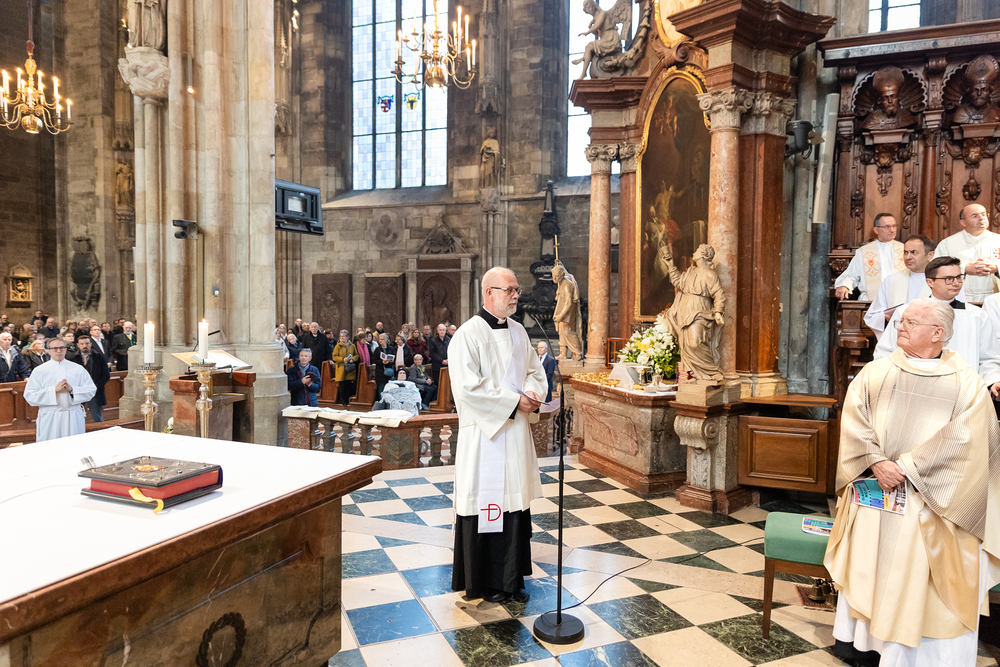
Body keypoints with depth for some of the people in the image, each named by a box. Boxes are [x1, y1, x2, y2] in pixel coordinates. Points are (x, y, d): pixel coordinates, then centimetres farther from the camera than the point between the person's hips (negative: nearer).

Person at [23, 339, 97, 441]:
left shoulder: (78, 369, 7)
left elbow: (91, 390, 2)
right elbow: (29, 395, -4)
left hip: (74, 419, 1)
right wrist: (54, 390, -15)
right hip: (49, 420, -1)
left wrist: (72, 389, -13)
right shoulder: (39, 371, 4)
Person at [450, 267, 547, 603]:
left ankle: (511, 579, 26)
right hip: (484, 436, -7)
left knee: (515, 499, 12)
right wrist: (515, 401, -18)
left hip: (516, 432, 7)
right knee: (485, 502, 3)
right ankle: (483, 580, 20)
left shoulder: (518, 331, 11)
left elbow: (535, 370, 19)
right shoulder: (468, 334, -12)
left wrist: (533, 393, -4)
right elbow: (468, 387, -20)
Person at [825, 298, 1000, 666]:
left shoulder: (966, 384, 2)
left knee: (921, 573, -7)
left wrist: (905, 467, -17)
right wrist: (876, 463, -15)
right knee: (865, 561, -1)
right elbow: (854, 421, 0)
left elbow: (960, 440, -10)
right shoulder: (876, 372, 8)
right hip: (872, 488, 2)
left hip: (931, 499, -2)